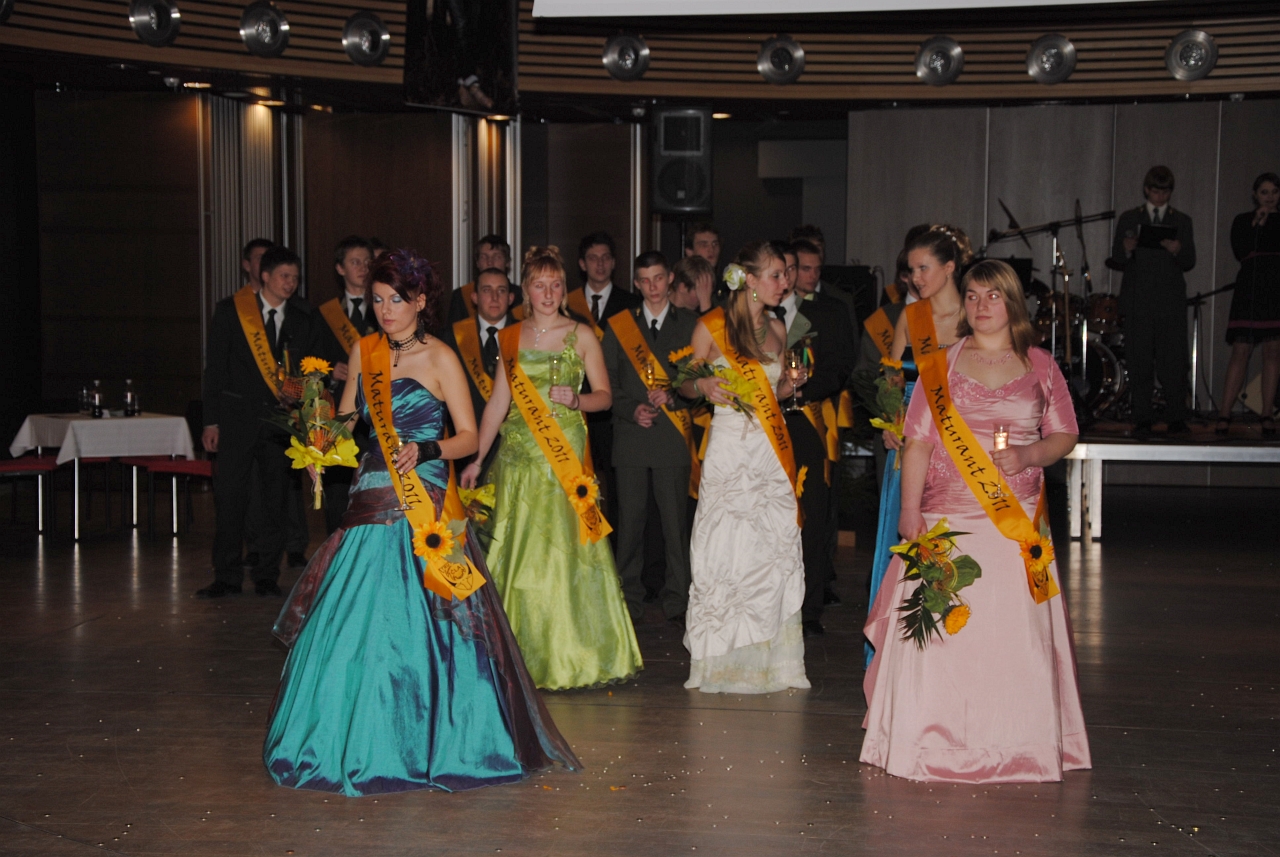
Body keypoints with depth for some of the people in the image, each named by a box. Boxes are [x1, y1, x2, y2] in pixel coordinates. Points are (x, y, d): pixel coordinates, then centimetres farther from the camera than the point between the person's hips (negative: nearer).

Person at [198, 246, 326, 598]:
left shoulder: (306, 318, 6)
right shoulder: (230, 310, 1)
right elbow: (215, 366, 2)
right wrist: (211, 420, -2)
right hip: (238, 414, -2)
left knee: (276, 499, 6)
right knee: (229, 496, -4)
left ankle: (267, 577, 15)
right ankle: (227, 577, 5)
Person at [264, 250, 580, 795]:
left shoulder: (439, 358, -2)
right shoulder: (365, 353, 12)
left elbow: (469, 437, -4)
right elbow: (343, 421, 20)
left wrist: (425, 451, -20)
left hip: (422, 503, -5)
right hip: (372, 503, 5)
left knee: (418, 621, -7)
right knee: (355, 620, 3)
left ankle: (437, 740, 6)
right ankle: (362, 740, 16)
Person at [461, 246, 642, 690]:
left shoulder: (581, 335, 5)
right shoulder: (509, 338, 11)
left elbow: (605, 395, 5)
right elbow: (498, 402, 13)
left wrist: (576, 400, -16)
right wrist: (476, 459, 9)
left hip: (566, 453, -2)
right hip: (518, 454, 2)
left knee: (565, 550, -6)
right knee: (520, 550, 0)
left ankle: (573, 654, 5)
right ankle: (525, 654, 9)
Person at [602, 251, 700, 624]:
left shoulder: (689, 325, 8)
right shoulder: (618, 326, 11)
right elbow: (607, 383, 8)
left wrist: (673, 397, -12)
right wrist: (632, 409, -7)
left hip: (673, 437, -1)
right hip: (631, 436, 1)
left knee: (676, 520, -2)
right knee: (630, 520, 1)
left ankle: (677, 599, 7)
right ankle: (629, 599, 10)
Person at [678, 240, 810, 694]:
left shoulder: (776, 329, 12)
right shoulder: (711, 326, -3)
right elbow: (686, 384, 4)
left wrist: (794, 382, 2)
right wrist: (705, 388, -18)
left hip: (773, 449, 5)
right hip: (730, 448, -5)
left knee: (776, 550, 1)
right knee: (727, 550, -3)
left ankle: (770, 660, 9)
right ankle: (724, 660, 7)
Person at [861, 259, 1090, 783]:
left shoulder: (1040, 366, 9)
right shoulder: (942, 364, 7)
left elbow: (1065, 436, 11)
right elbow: (919, 441, 3)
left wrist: (1029, 455, -10)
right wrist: (910, 510, -4)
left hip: (1016, 520, 1)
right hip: (948, 517, -1)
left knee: (1015, 628, -1)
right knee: (941, 626, -4)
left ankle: (1013, 744, 12)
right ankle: (938, 741, 6)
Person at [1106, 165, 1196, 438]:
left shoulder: (1181, 221, 14)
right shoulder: (1129, 219, 13)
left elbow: (1190, 263, 7)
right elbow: (1117, 262, 7)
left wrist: (1177, 251, -14)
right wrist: (1126, 250, -14)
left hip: (1171, 302, 0)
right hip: (1138, 301, 0)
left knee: (1174, 362, -6)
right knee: (1140, 363, -2)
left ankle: (1176, 419, 0)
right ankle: (1142, 421, 2)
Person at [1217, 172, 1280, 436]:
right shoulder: (1242, 221, 14)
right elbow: (1241, 252, -1)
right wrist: (1258, 224, -3)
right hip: (1249, 289, -2)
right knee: (1240, 352, -9)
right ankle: (1224, 415, -11)